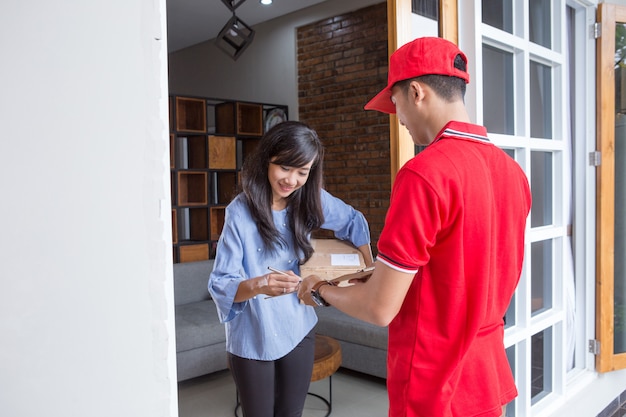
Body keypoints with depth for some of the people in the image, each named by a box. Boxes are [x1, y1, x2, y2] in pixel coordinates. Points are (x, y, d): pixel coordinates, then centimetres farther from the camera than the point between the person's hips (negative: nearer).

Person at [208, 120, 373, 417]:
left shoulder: (312, 200, -6)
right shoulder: (240, 212, -17)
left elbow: (353, 222, 12)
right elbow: (220, 284, -20)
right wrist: (258, 285, -40)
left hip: (298, 332, 3)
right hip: (252, 339, -3)